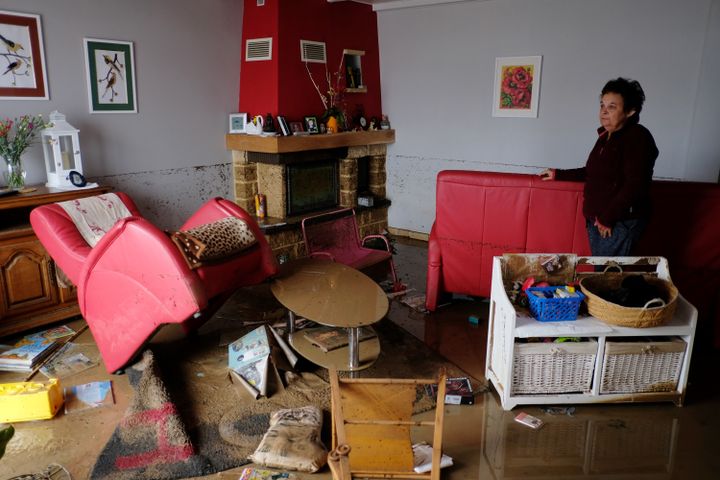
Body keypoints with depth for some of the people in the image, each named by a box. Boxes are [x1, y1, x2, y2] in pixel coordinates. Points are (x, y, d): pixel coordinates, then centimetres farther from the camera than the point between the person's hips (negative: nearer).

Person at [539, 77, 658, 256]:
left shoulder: (637, 137, -10)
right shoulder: (605, 137, 14)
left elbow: (635, 185, -19)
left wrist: (608, 218, -17)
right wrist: (558, 174, 26)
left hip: (621, 222, -7)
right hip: (596, 220, 7)